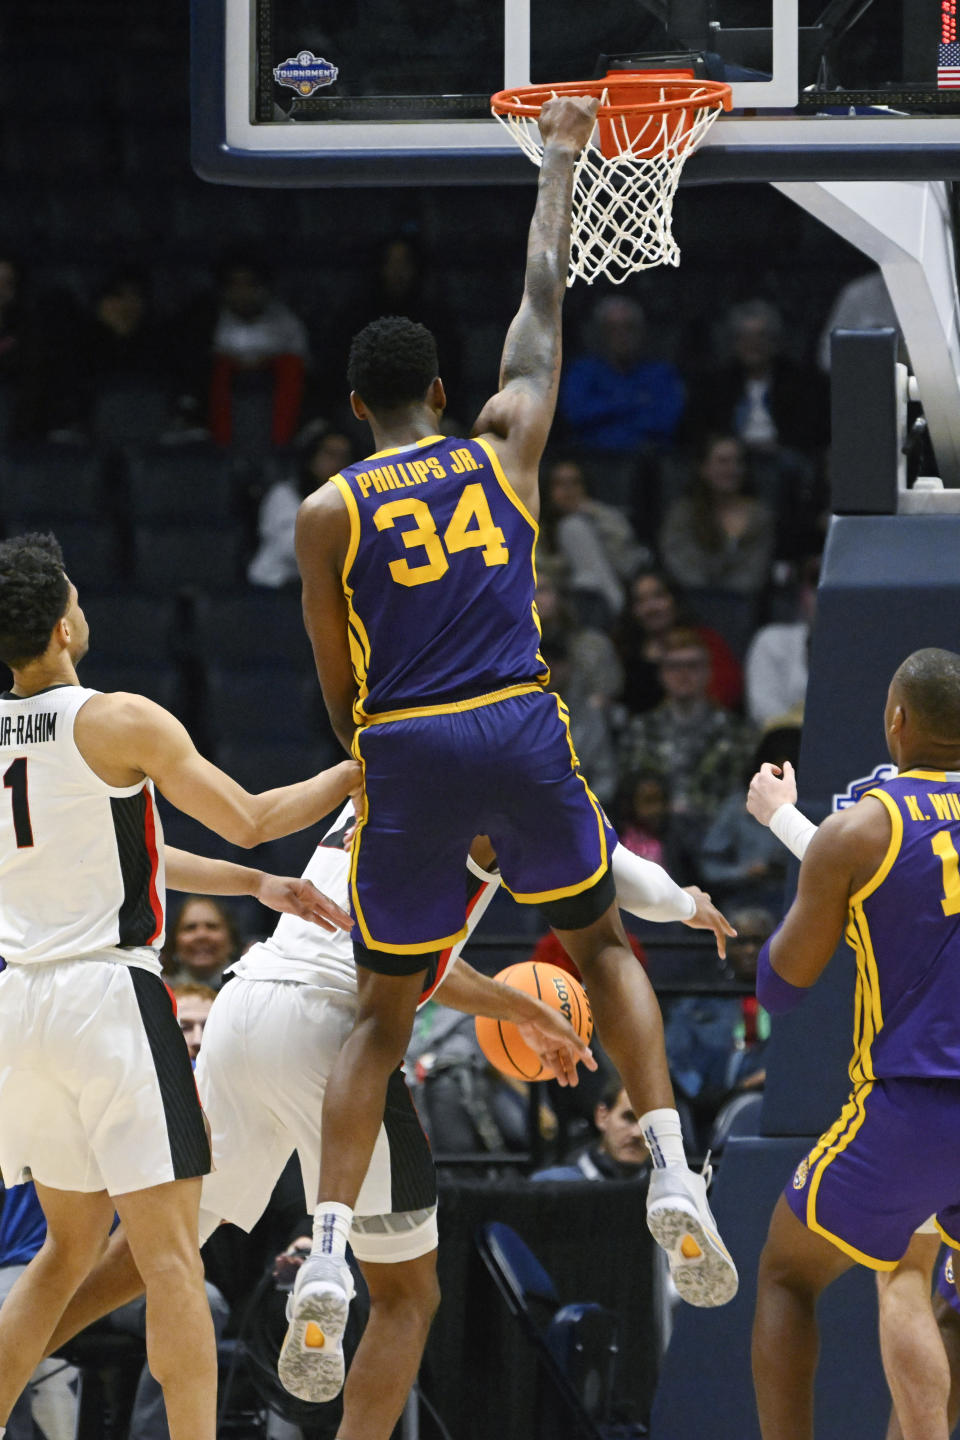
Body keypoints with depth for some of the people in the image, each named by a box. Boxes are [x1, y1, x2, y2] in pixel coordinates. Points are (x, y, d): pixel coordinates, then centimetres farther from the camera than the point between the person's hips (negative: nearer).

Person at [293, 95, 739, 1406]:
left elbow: (336, 682, 6)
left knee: (383, 1014, 9)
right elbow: (542, 307, 20)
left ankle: (328, 1251, -5)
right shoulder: (502, 448, 8)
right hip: (522, 731, 1)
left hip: (405, 754, -1)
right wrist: (559, 163, 29)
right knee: (601, 946, 21)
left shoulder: (328, 512, 4)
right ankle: (673, 1174, 1)